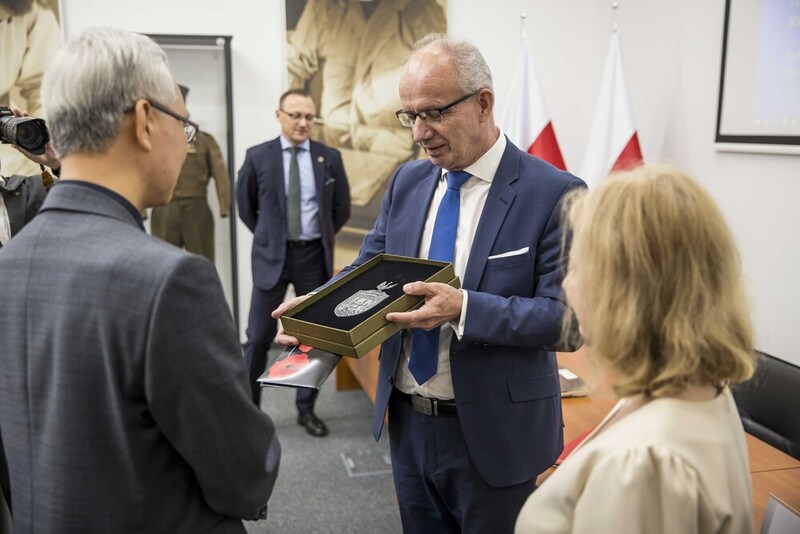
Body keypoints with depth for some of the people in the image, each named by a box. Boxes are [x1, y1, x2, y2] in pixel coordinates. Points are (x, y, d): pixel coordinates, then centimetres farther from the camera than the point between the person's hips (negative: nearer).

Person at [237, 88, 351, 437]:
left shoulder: (330, 157, 0)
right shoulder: (258, 156, -2)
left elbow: (342, 208, 10)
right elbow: (245, 205, 10)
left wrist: (321, 237, 10)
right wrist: (267, 236, 9)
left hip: (314, 256, 1)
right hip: (272, 255, -1)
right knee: (259, 337, 1)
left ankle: (307, 409, 22)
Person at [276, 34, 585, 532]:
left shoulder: (554, 193, -15)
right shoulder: (407, 180, 4)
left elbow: (567, 316, -19)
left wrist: (465, 309, -31)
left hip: (492, 433, -5)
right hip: (409, 424, 5)